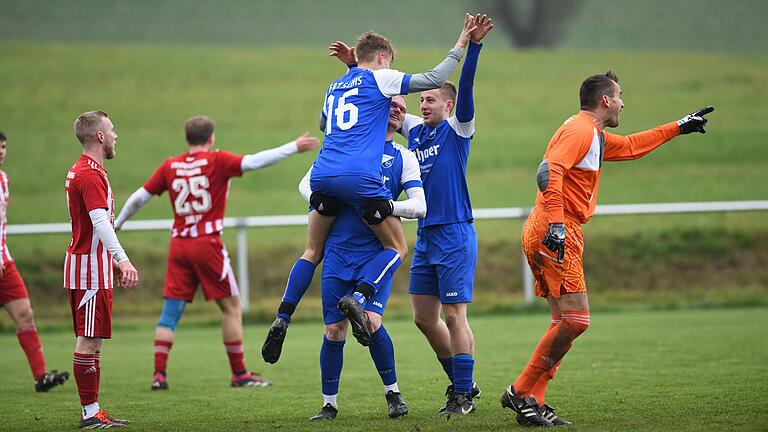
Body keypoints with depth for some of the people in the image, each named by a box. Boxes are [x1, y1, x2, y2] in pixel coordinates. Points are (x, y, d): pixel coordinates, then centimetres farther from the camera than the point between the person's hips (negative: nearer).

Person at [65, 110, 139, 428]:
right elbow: (100, 221, -29)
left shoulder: (80, 171, 17)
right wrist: (123, 260, -38)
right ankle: (90, 413, -7)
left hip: (85, 262, 11)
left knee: (90, 340, 11)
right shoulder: (91, 175, -16)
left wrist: (113, 260, 32)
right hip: (91, 270, -11)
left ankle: (92, 411, 14)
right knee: (89, 340, -8)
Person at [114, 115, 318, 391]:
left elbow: (139, 197, 10)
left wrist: (116, 224, 24)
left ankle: (159, 373, -1)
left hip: (178, 244, 4)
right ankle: (239, 373, 6)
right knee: (231, 307, 6)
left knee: (170, 311, 6)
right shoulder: (217, 161, -4)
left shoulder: (170, 166, 8)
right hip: (207, 242, -4)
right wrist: (294, 147, -11)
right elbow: (254, 162, -15)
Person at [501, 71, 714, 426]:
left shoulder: (595, 137, 22)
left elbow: (631, 146, 40)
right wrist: (556, 224, -30)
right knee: (576, 319, -13)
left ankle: (533, 401, 4)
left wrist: (680, 127, 45)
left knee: (565, 322, 8)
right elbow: (548, 173, -23)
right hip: (555, 235, -11)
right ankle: (521, 393, -11)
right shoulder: (580, 130, -10)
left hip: (553, 235, 11)